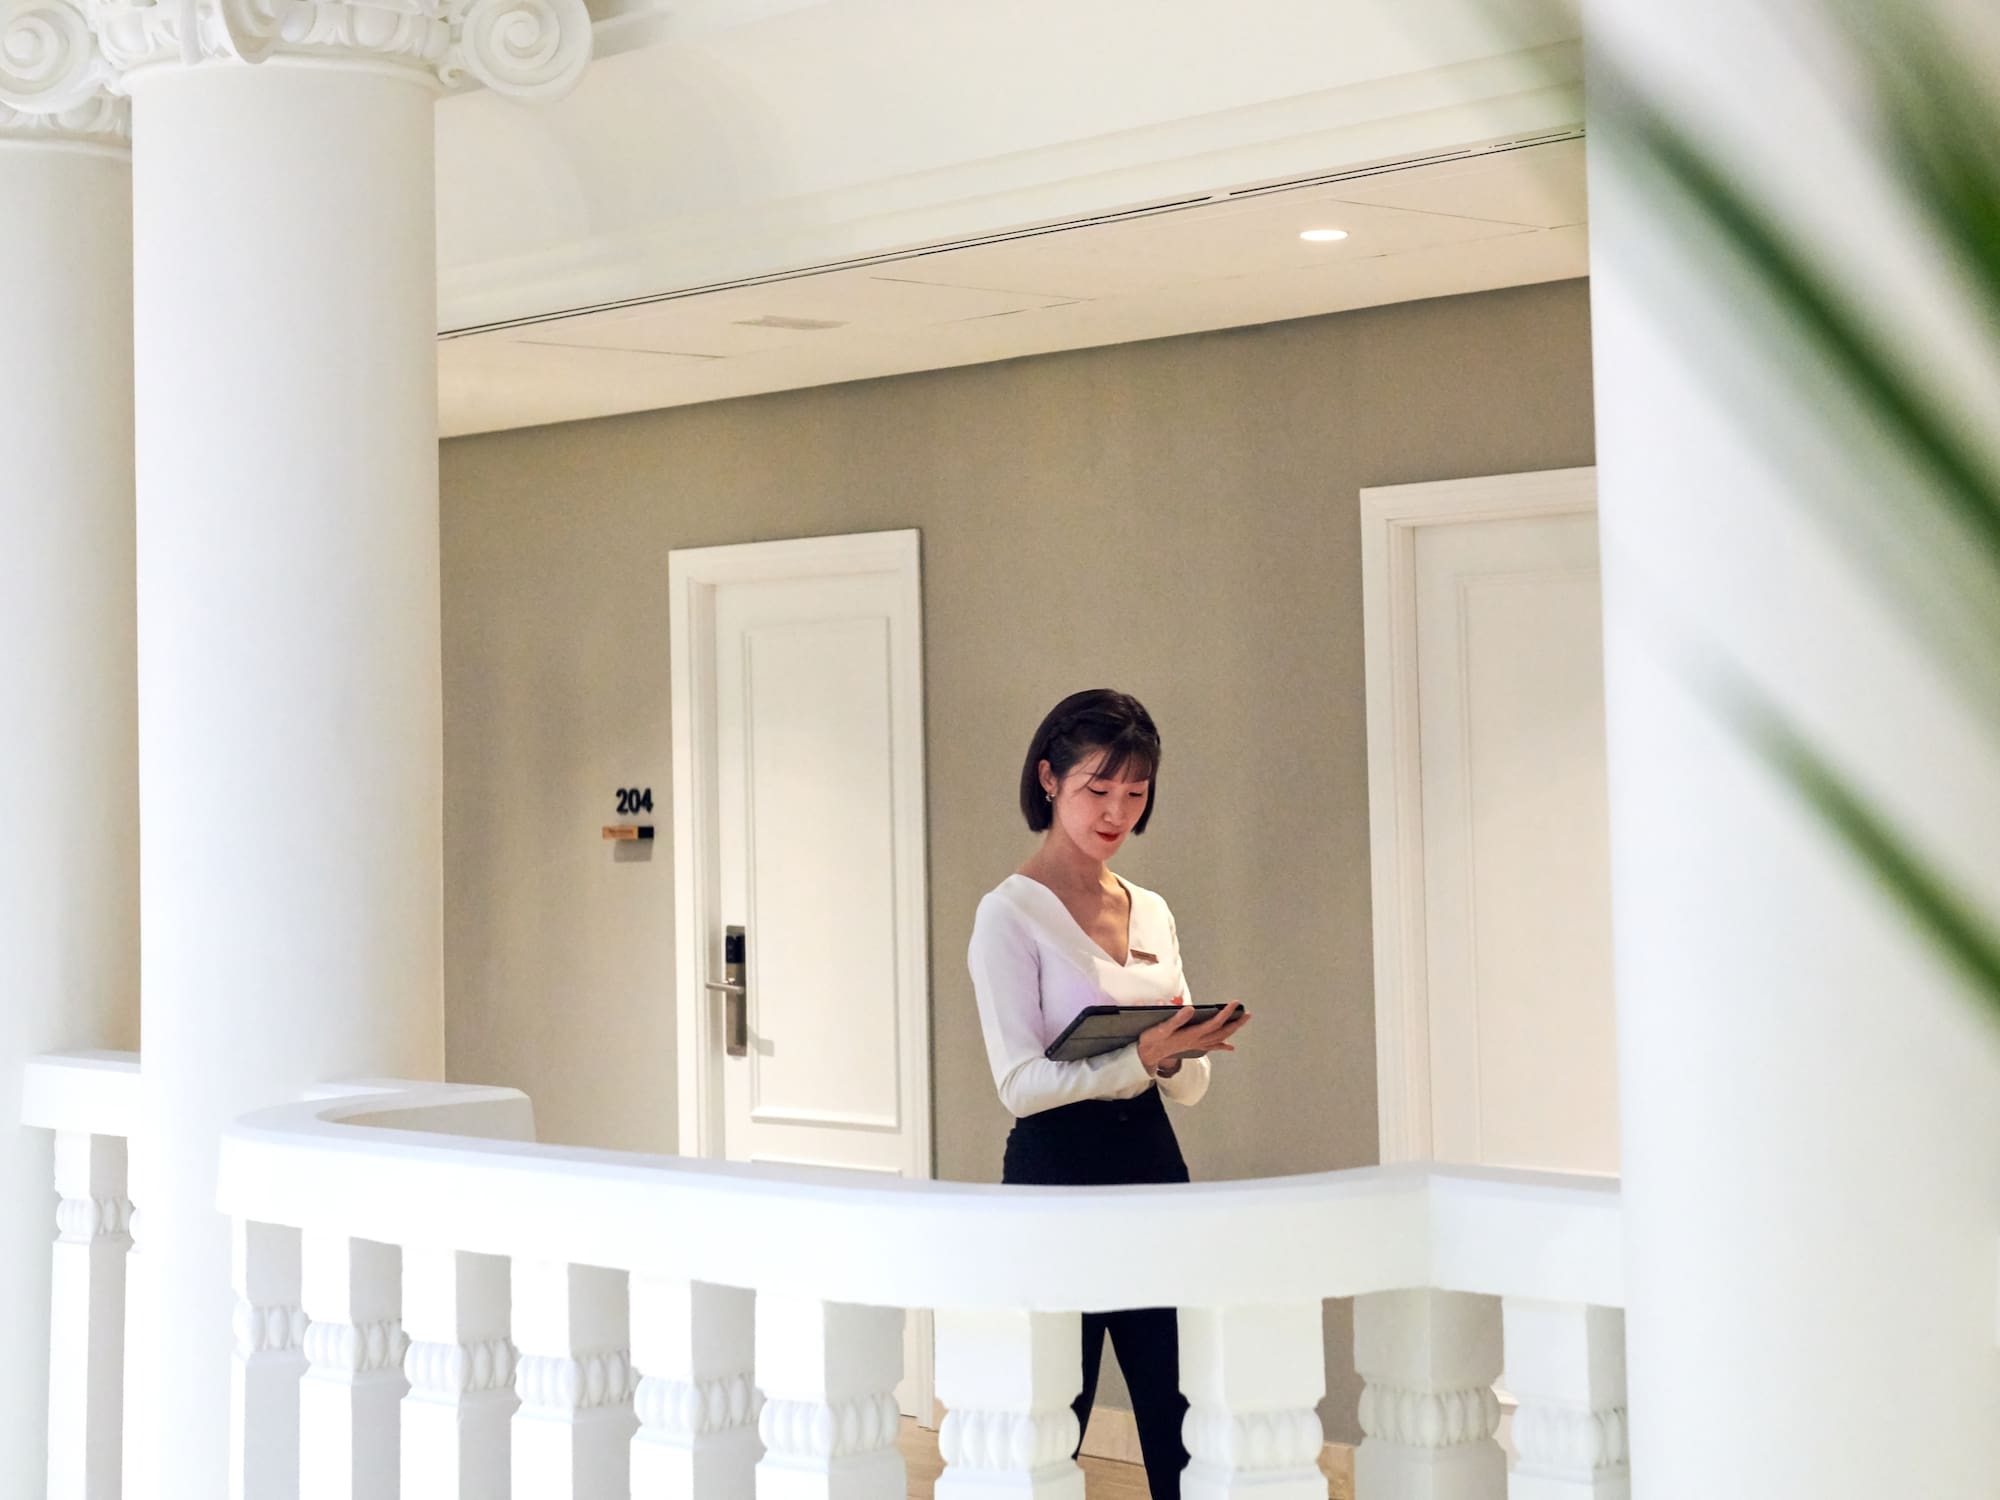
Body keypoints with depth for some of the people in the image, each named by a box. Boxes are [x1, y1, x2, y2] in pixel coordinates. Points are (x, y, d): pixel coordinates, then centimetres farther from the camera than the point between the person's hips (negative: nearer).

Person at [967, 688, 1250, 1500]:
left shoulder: (1152, 913, 13)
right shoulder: (1012, 914, -6)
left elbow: (1189, 1085, 13)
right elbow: (1021, 1083, -14)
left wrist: (1185, 1049, -10)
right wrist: (1141, 1057, -26)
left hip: (1152, 1164, 6)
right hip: (1057, 1173, -6)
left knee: (1185, 1431, 3)